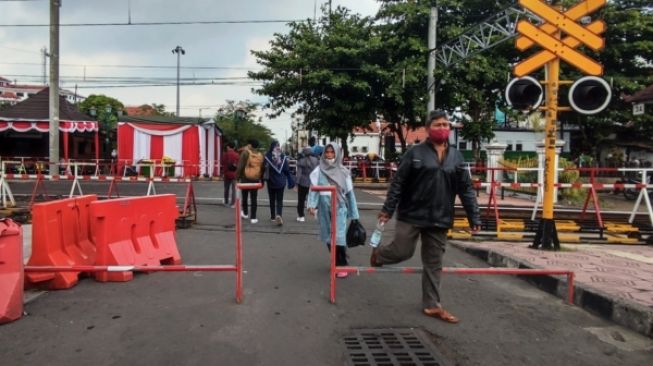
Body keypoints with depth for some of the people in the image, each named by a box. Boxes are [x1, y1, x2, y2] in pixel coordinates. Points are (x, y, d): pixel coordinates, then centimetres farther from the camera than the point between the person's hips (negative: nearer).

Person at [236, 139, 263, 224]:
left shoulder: (245, 153, -7)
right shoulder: (260, 155, 5)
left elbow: (240, 166, -9)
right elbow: (262, 168, 9)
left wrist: (238, 176, 1)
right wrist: (261, 180, 18)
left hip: (245, 178, -2)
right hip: (255, 179, 2)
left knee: (244, 197, 16)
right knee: (254, 199, 4)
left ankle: (245, 213, 31)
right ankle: (253, 217, 3)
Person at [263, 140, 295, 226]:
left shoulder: (267, 156, -11)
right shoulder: (283, 156, -6)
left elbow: (264, 169, -8)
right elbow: (287, 170, -2)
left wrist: (263, 180, 2)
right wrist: (290, 181, 5)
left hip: (271, 181, 0)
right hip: (281, 182, 0)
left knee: (272, 199, 16)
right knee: (280, 200, 4)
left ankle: (273, 216, 24)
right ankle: (279, 215, -17)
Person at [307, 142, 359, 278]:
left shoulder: (343, 172, 2)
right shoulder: (319, 171, 2)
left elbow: (349, 192, 5)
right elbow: (314, 189, -2)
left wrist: (353, 213, 6)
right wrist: (311, 205, -18)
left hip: (339, 207, -2)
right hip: (324, 208, 2)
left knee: (339, 236, -9)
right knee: (328, 237, 9)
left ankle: (342, 265, 3)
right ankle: (337, 262, 27)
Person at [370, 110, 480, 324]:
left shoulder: (456, 157, 6)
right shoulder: (415, 153, -6)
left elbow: (466, 190, 7)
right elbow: (398, 183, -5)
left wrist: (474, 218, 4)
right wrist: (387, 210, -7)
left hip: (439, 219, 4)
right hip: (411, 215, -4)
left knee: (434, 263, 10)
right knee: (402, 251, 1)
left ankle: (431, 305, 23)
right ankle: (378, 252, 35)